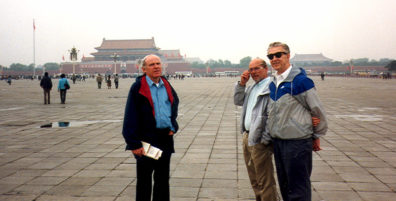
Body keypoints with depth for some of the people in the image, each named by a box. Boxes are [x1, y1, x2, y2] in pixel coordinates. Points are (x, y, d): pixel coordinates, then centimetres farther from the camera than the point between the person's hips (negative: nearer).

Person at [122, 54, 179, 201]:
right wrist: (134, 144, -16)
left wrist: (173, 127, 10)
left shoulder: (167, 86, 8)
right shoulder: (138, 88, -10)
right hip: (146, 139, -5)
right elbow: (130, 117, -12)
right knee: (144, 178, 6)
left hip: (165, 139, 5)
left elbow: (175, 105, 25)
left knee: (163, 178, 15)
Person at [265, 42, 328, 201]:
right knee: (284, 187, 19)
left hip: (297, 142, -7)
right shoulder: (273, 84, 10)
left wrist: (316, 136, 3)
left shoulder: (300, 81, -14)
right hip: (277, 142, 8)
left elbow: (318, 111, -7)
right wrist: (268, 135, 15)